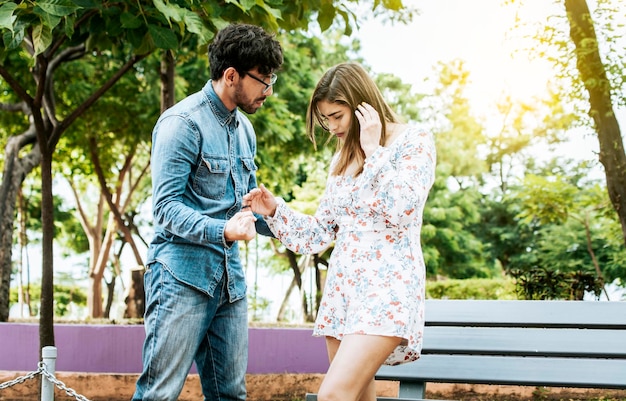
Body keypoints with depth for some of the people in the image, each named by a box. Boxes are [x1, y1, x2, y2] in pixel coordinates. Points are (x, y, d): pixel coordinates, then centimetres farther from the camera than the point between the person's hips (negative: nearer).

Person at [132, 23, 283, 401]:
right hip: (183, 276, -8)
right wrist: (222, 232, -30)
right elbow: (166, 207, -15)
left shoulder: (244, 129, 16)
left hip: (230, 280, 8)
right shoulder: (183, 122, -10)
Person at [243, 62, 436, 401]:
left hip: (387, 286, -7)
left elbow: (402, 210, -17)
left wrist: (373, 150, -12)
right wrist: (274, 211, 4)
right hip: (342, 285, 7)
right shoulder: (342, 159, 17)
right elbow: (319, 234, 18)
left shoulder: (414, 143, -2)